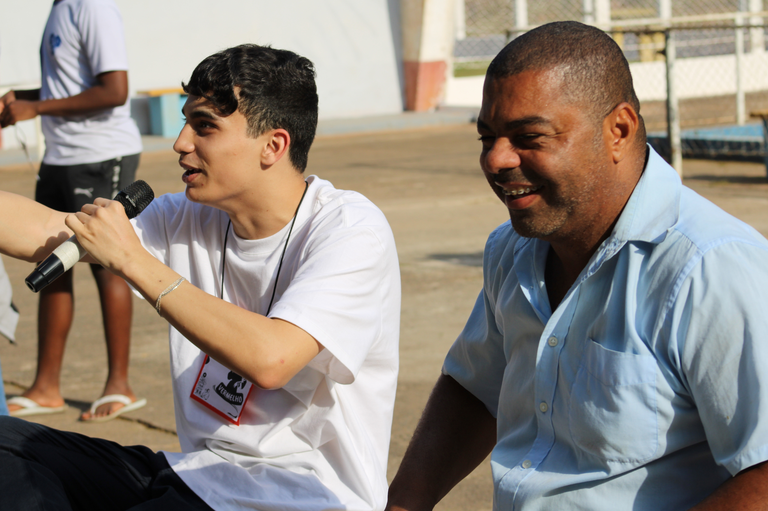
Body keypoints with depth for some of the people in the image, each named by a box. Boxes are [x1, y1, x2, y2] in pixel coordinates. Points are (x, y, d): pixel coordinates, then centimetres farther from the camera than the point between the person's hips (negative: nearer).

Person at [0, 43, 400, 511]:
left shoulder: (351, 229, -15)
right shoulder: (190, 220, 6)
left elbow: (269, 358, -29)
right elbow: (44, 231, 3)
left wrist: (132, 259, -21)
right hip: (195, 472, 7)